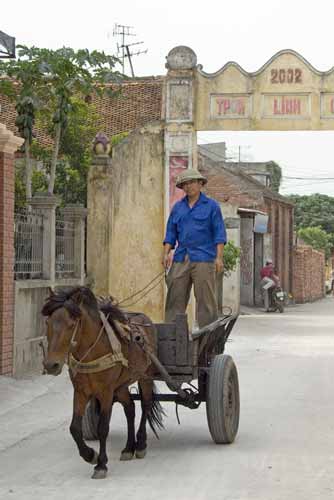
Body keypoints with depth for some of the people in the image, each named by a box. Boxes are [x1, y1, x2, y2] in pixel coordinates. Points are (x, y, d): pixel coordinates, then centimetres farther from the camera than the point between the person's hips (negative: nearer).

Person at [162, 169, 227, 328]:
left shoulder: (211, 206, 5)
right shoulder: (177, 207, 16)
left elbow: (219, 233, 0)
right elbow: (171, 233, 17)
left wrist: (219, 257, -9)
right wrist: (166, 253, 4)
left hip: (204, 259, -4)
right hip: (180, 259, 4)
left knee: (206, 300, -4)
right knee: (175, 297, 0)